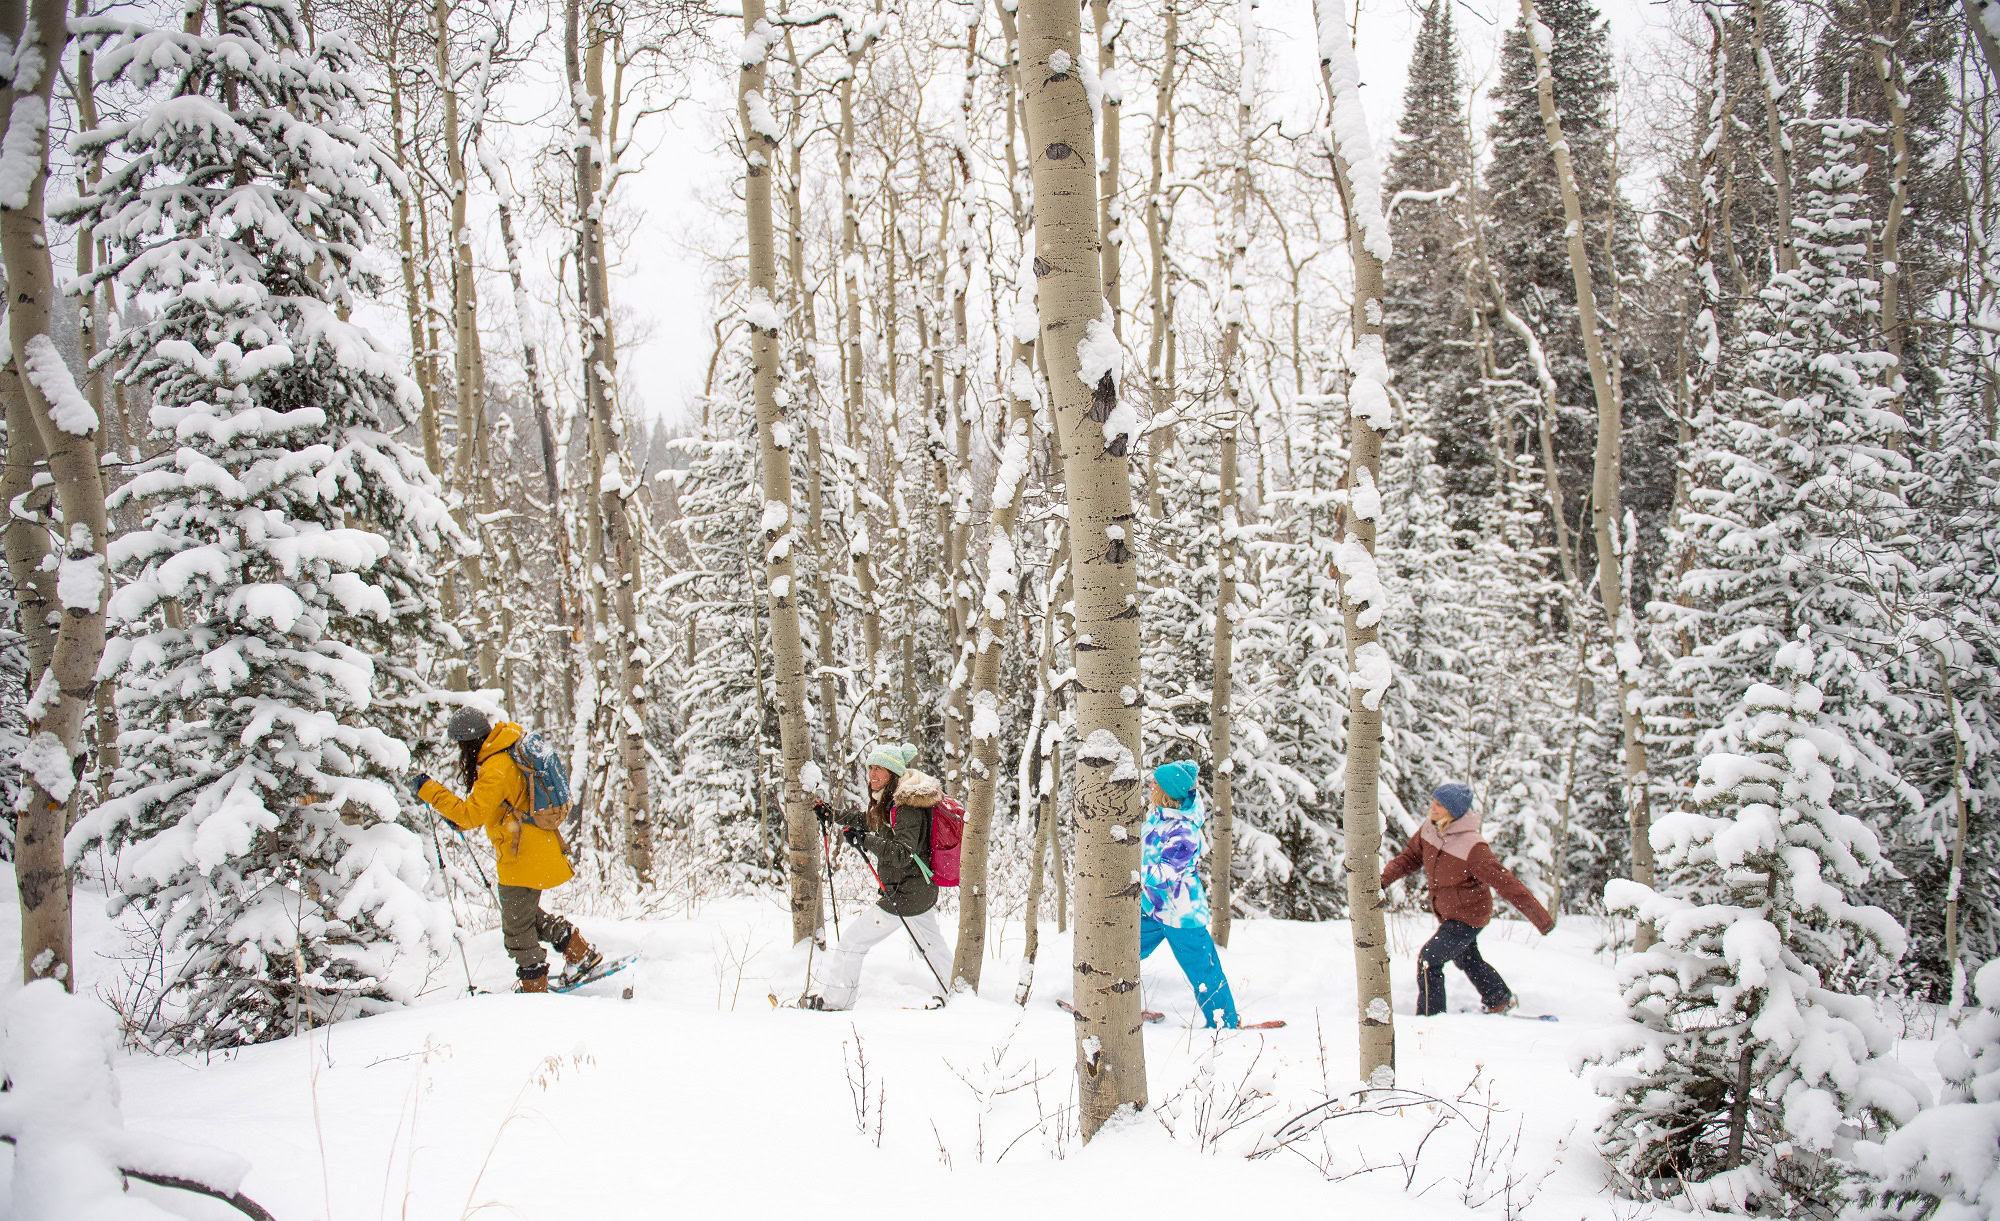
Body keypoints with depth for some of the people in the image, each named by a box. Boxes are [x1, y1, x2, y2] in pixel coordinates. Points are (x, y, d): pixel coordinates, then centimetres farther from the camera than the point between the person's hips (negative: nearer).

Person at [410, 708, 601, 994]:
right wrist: (461, 819, 11)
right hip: (536, 849, 10)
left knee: (517, 923, 6)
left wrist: (428, 790, -20)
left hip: (523, 857, -10)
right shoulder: (511, 753, 8)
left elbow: (471, 815, -25)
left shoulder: (496, 769, -23)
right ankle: (582, 952, 25)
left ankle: (534, 986, 19)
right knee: (528, 914, 23)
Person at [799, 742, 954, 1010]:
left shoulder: (907, 807, -21)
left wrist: (865, 841, -36)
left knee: (853, 940, -3)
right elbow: (868, 820, 27)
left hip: (905, 893, -10)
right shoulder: (891, 801, 9)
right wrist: (833, 815, 22)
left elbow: (903, 853, -30)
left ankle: (834, 1000, 5)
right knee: (933, 946, 23)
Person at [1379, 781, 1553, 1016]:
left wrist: (1541, 918, -26)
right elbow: (1411, 856, 5)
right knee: (1468, 960, 26)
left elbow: (1506, 883, -29)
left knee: (1429, 959, -14)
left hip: (1468, 915, -8)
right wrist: (1385, 878, -9)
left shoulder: (1472, 848, -31)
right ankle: (1501, 1000, 49)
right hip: (1447, 913, 8)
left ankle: (1429, 1017, 0)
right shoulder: (1429, 828, -11)